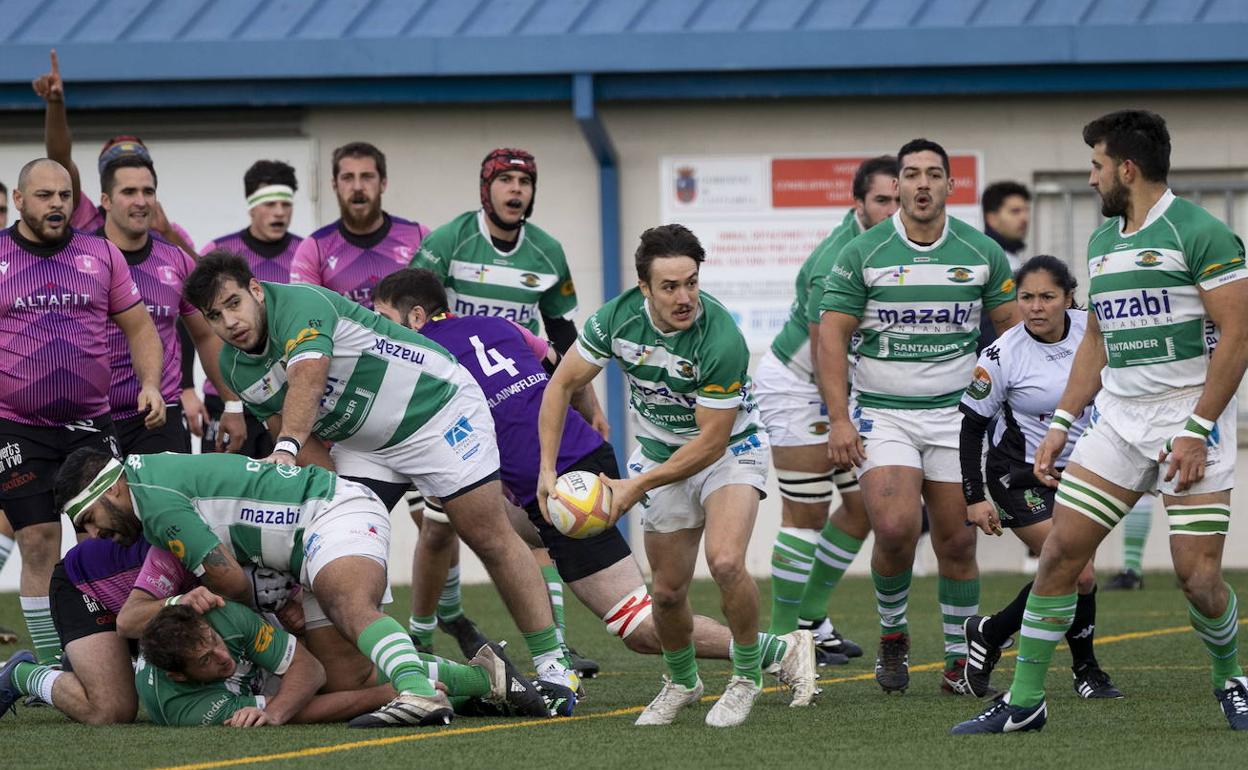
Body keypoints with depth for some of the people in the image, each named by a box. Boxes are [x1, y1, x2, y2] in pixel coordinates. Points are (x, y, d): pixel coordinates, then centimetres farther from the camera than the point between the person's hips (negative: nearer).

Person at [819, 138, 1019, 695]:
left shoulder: (983, 253, 2)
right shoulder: (861, 254, -5)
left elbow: (1010, 326, 11)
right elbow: (832, 335, -4)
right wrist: (838, 419, -11)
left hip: (956, 413, 2)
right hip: (882, 413, -2)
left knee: (957, 542, 2)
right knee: (895, 527, -19)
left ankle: (959, 659, 14)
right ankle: (891, 635, 5)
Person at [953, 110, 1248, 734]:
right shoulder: (1102, 241, 14)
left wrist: (1196, 429, -19)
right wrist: (1061, 424, 15)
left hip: (1190, 420, -7)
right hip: (1119, 419, 7)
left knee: (1198, 575, -8)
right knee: (1060, 550, -2)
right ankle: (1024, 701, 4)